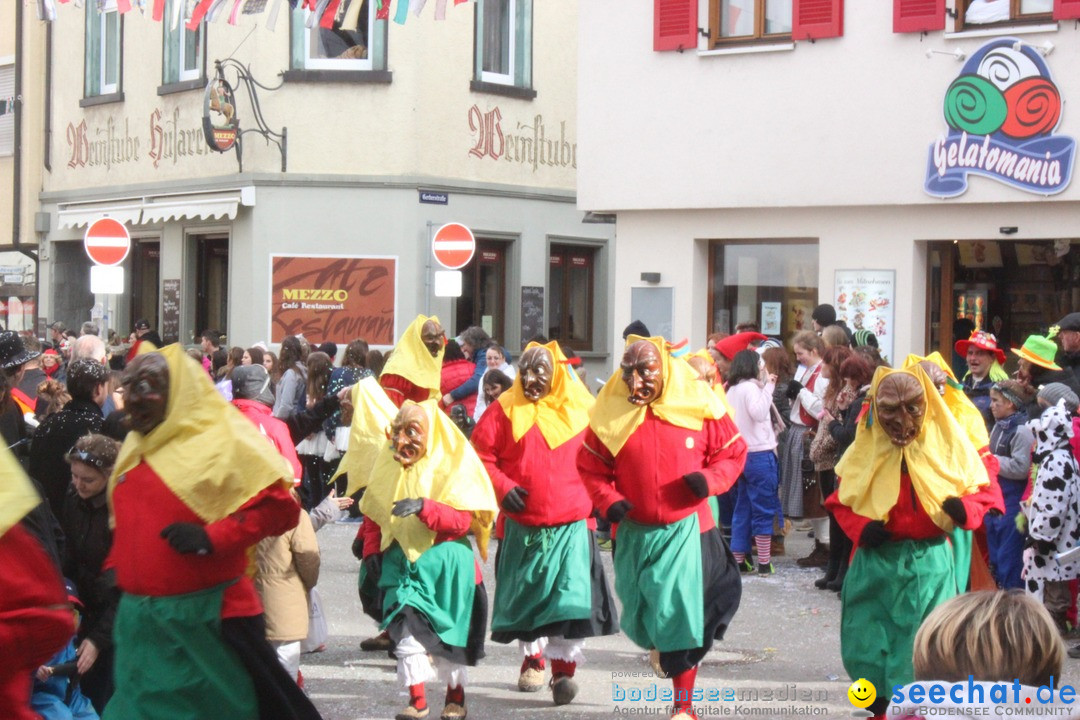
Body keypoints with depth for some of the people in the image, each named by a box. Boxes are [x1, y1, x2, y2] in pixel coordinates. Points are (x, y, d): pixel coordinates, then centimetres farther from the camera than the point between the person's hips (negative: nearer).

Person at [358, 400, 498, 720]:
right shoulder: (389, 466, 5)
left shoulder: (451, 468, -9)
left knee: (448, 632, 7)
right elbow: (373, 513, 15)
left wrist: (425, 507, -32)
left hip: (444, 564, -3)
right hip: (400, 561, 3)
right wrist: (372, 548, 3)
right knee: (406, 628, -6)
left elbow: (462, 520, -19)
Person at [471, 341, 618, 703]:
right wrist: (502, 486, -11)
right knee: (525, 594, 12)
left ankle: (564, 669, -6)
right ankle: (532, 660, 30)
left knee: (570, 595, -13)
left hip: (571, 526, -1)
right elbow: (480, 455, 2)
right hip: (522, 526, 1)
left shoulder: (581, 410, 3)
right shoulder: (505, 411, 2)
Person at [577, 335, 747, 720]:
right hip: (635, 531, 2)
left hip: (685, 529, -2)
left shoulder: (699, 406, -8)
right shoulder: (611, 412, -5)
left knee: (680, 614, -5)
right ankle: (659, 645, 54)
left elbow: (733, 452, 3)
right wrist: (608, 501, -13)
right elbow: (590, 466, 4)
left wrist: (710, 479, -16)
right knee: (639, 613, 17)